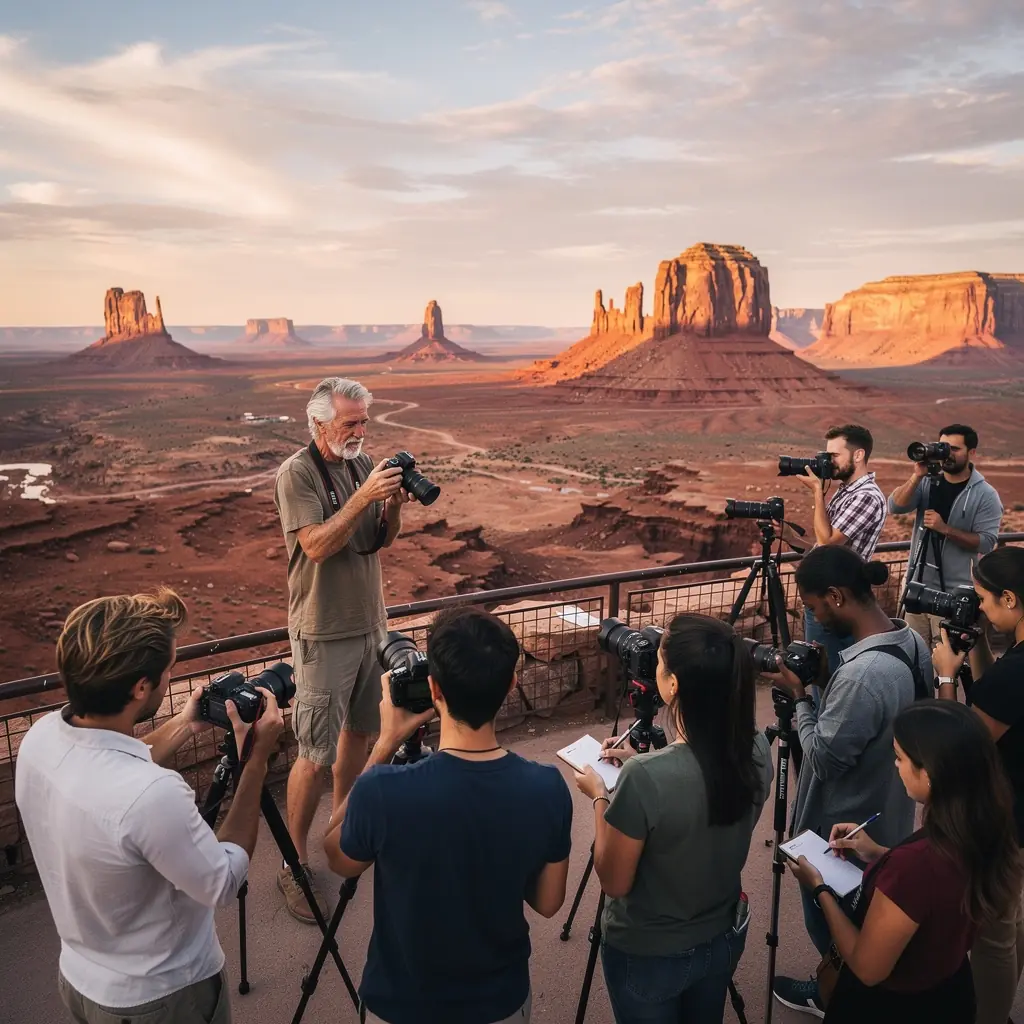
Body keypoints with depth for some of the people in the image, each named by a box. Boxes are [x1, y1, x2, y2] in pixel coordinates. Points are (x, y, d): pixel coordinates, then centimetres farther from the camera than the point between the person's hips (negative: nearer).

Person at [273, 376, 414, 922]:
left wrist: (393, 505, -11)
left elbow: (380, 541, 8)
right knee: (316, 753, -3)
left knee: (360, 731, 17)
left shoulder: (365, 465, 5)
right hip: (324, 631, -6)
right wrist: (364, 496, -27)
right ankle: (294, 865, 12)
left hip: (369, 621, 7)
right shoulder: (297, 473, -13)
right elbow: (316, 546, -22)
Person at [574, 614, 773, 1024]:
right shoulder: (757, 751, -16)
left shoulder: (644, 778, -35)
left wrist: (600, 797, -8)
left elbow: (615, 882, -20)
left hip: (648, 956, -5)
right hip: (723, 939, 5)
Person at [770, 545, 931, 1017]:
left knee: (829, 920, 18)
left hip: (845, 827, -9)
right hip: (885, 817, 9)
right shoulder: (912, 641, -7)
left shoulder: (862, 674, -37)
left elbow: (823, 758, -25)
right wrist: (826, 682, 0)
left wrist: (799, 695, -16)